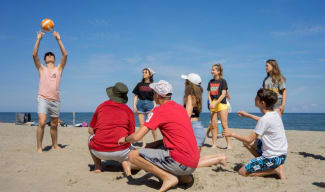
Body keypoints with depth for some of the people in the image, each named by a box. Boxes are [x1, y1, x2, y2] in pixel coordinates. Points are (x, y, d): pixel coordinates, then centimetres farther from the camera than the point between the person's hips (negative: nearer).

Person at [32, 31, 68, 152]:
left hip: (55, 100, 2)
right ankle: (39, 148, -9)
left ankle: (55, 145, 25)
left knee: (54, 125, 11)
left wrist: (58, 39, -1)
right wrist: (38, 39, -4)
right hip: (43, 99, -2)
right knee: (41, 123, -16)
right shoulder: (41, 69, 9)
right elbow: (34, 55, -3)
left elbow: (65, 55, 0)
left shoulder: (59, 69, 10)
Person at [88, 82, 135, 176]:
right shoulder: (128, 110, 5)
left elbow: (90, 130, 17)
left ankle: (97, 167, 22)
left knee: (91, 137, 32)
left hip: (99, 151, 1)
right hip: (120, 152, -1)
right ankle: (127, 168, -1)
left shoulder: (101, 106, 10)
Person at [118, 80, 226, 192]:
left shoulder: (159, 110, -10)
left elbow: (136, 137, -12)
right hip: (193, 163, 8)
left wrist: (124, 139, 10)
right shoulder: (180, 107, 14)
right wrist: (154, 144, 18)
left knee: (133, 156, -8)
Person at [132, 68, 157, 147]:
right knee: (141, 124, 3)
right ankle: (143, 143, 11)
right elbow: (136, 96, 9)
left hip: (149, 104, -2)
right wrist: (134, 105, -1)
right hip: (140, 104, 2)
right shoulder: (139, 84, 9)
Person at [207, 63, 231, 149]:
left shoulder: (222, 81, -2)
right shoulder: (211, 82, 14)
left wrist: (215, 103, -15)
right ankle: (214, 144, 10)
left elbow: (223, 94, -9)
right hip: (213, 105, 5)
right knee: (213, 125, 4)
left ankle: (229, 144, -2)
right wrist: (210, 103, -6)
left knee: (224, 124, -7)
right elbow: (209, 93, 11)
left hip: (221, 104, -5)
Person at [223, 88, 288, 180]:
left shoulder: (265, 119, -23)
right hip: (280, 153, 9)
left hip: (274, 157, -9)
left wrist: (231, 134, -9)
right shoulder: (274, 113, 3)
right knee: (246, 143, 16)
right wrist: (249, 115, 30)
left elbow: (249, 139, -18)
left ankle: (275, 169, -4)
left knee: (242, 172, -4)